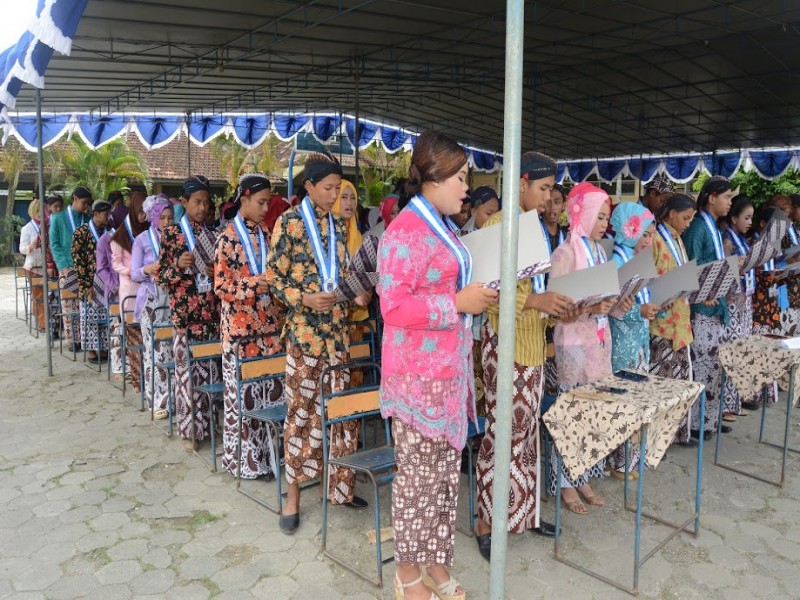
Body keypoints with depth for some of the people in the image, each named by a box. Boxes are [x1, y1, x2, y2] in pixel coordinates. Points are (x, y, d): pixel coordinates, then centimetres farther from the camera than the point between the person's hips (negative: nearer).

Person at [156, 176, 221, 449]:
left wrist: (218, 273, -2)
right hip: (184, 313, -4)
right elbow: (160, 277, -2)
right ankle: (189, 428, 10)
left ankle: (207, 422, 21)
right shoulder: (171, 234, -1)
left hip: (213, 312, 4)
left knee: (211, 368, 7)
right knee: (187, 370, -1)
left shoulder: (213, 234, 11)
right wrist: (179, 266, -20)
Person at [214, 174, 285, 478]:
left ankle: (268, 453, 19)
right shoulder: (228, 238, -6)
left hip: (269, 325, 5)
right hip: (241, 327, -5)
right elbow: (221, 287, -9)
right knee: (243, 394, 2)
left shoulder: (264, 235, 11)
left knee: (272, 388, 6)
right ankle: (243, 458, 16)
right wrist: (252, 284, -22)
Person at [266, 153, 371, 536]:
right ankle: (293, 494, 13)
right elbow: (273, 278, -6)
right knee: (301, 410, 0)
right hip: (303, 329, -5)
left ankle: (338, 485, 23)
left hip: (337, 328, 5)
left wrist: (357, 295, -1)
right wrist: (305, 299, -19)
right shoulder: (288, 223, -4)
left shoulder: (337, 227, 13)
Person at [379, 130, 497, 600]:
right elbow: (394, 306, -23)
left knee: (446, 469, 15)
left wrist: (476, 297, 9)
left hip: (450, 368, 9)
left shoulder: (442, 228, 15)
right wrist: (458, 303, -20)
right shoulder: (406, 230, -16)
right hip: (420, 373, -9)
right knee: (419, 474, 3)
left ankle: (436, 561, 30)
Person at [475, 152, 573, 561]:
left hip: (532, 339, 8)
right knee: (504, 430, -4)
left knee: (527, 427, 15)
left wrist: (557, 302, 6)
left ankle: (523, 510, 28)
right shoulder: (498, 225, -11)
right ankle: (487, 522, 10)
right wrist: (533, 300, -28)